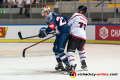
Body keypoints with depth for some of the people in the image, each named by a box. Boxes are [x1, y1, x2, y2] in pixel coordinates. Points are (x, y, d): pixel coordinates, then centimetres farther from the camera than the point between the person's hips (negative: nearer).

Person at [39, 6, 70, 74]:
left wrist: (45, 32, -23)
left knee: (59, 50, -15)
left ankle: (68, 65, -17)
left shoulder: (50, 16, -5)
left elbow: (52, 26, -22)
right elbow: (67, 19, 27)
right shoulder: (56, 16, 22)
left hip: (63, 34, -10)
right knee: (55, 49, 20)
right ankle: (60, 65, 30)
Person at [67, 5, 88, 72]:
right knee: (81, 50, 33)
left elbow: (69, 24, 12)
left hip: (75, 35, -7)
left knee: (70, 51, -8)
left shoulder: (76, 15, 10)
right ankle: (84, 64, 29)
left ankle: (72, 66, -25)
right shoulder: (85, 20, 29)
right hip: (83, 37, 7)